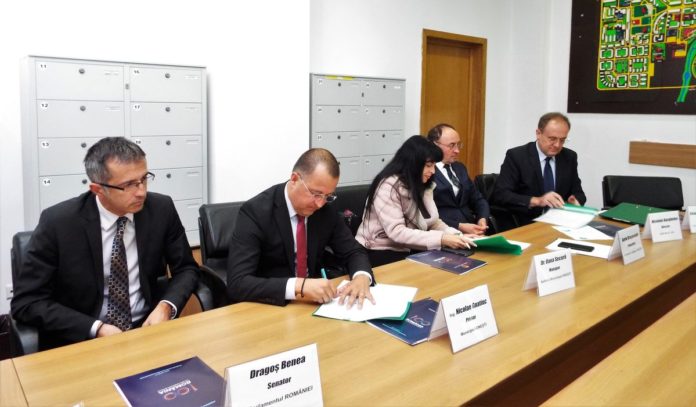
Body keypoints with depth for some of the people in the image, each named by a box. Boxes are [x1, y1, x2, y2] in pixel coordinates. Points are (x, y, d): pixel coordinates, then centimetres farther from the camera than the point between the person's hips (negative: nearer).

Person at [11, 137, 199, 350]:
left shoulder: (161, 209, -8)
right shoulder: (57, 222, -13)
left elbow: (186, 268, 3)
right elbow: (27, 301, -8)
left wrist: (166, 307, -15)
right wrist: (96, 328, -19)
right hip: (80, 339, 0)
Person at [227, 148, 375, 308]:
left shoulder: (326, 209, -3)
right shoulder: (255, 212, -18)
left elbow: (354, 252, 5)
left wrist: (361, 277, -17)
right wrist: (299, 286, -36)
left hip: (313, 303, 5)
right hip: (271, 308, -4)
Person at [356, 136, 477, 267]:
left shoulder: (423, 186, 9)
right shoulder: (388, 186, -17)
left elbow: (433, 222, 5)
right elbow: (396, 232, -25)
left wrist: (456, 236, -13)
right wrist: (441, 239, -28)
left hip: (410, 250, 7)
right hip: (381, 253, -7)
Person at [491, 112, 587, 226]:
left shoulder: (569, 157, 8)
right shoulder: (516, 156, -7)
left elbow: (578, 192, 14)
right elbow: (499, 195, -15)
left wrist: (575, 200, -10)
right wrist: (536, 201, -26)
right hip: (524, 225, -4)